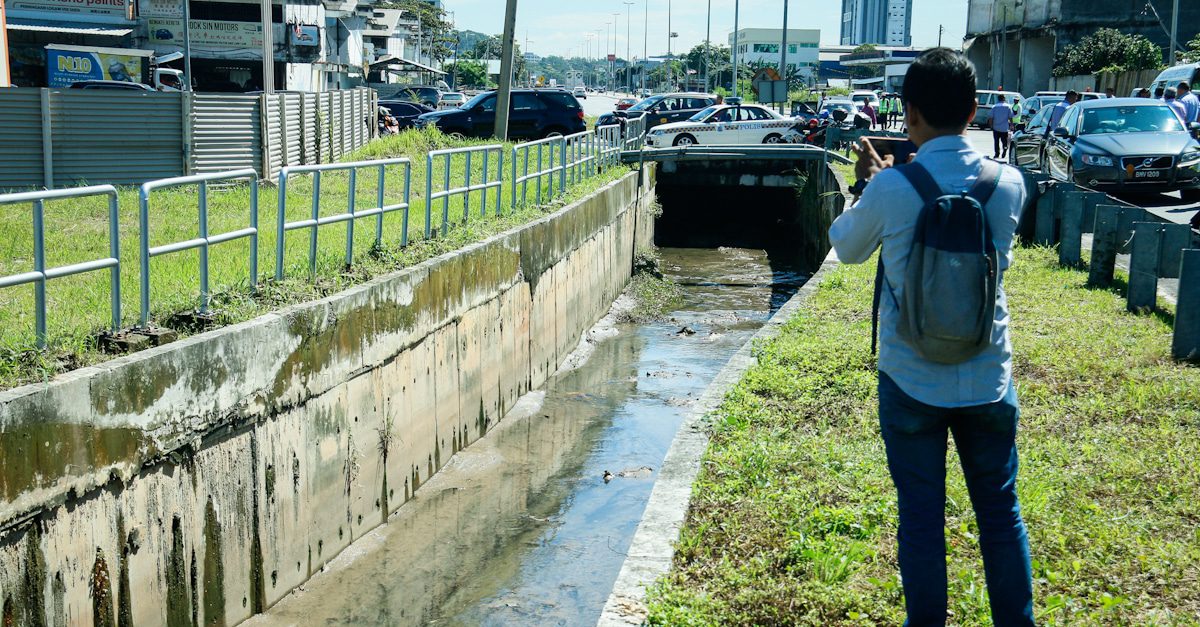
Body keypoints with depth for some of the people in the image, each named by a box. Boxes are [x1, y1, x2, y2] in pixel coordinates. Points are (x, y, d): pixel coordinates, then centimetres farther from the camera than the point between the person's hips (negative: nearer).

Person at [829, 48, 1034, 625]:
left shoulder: (890, 190, -15)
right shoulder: (1008, 184, -6)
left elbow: (847, 247, 4)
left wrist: (865, 182, 18)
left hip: (912, 381, -2)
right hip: (989, 378, 3)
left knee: (920, 514, 9)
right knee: (1000, 510, 15)